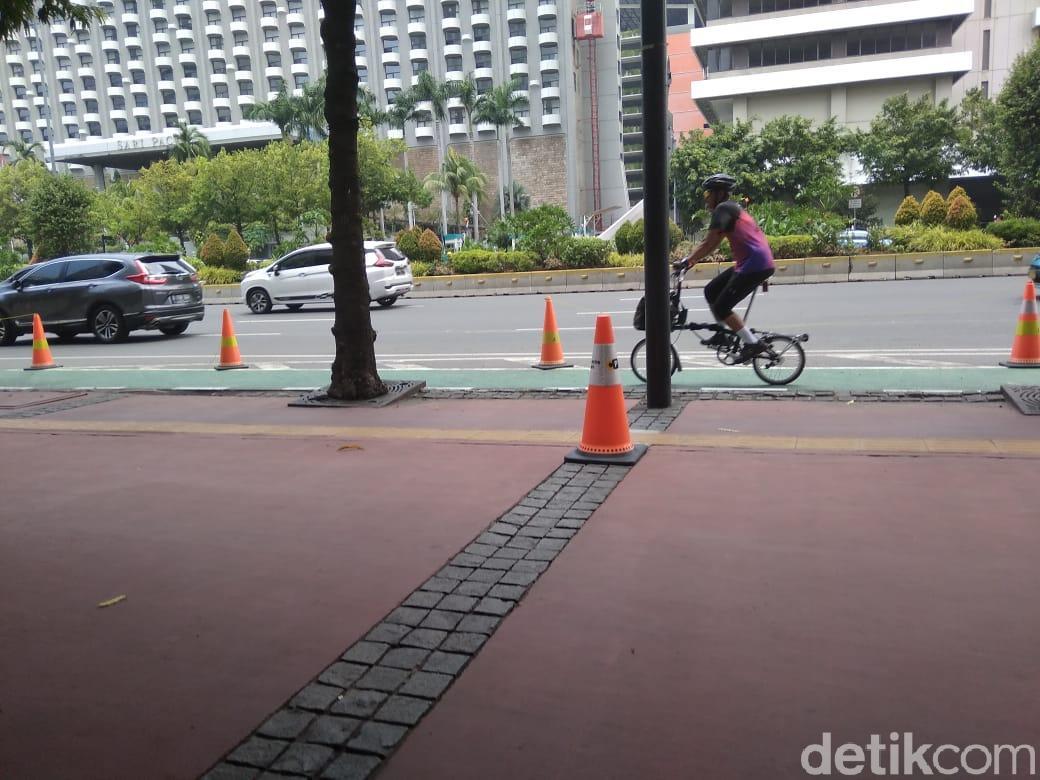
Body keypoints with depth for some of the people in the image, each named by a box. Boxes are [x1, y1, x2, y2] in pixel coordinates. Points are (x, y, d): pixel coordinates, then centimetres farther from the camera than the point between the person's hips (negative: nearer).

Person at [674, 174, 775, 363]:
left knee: (721, 307, -6)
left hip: (754, 265, -10)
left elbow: (709, 243, -14)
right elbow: (712, 244, 22)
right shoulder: (732, 209, 23)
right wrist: (690, 259, 18)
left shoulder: (723, 209, -7)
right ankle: (723, 333, 23)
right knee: (711, 291, 16)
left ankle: (752, 343, -4)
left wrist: (686, 261, -9)